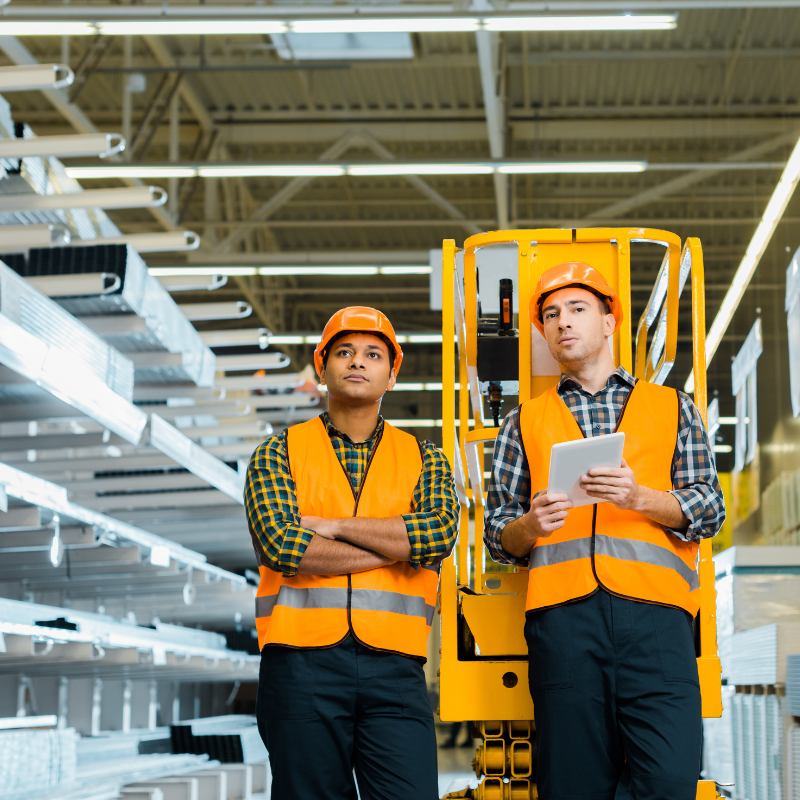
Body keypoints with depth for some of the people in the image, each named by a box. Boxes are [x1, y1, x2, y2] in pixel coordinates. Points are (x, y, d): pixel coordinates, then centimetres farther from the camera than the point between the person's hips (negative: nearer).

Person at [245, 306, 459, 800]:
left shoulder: (423, 459, 15)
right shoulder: (279, 453, 10)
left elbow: (441, 534, -6)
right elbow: (280, 545, -8)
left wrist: (332, 525, -6)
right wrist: (395, 546, -5)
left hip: (395, 669, 1)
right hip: (302, 665, -1)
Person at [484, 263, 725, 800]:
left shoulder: (673, 408, 21)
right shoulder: (525, 423, 23)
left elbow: (709, 508, 12)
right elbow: (497, 531, 19)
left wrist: (638, 498, -6)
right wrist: (530, 525, -4)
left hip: (654, 611, -1)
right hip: (562, 614, 1)